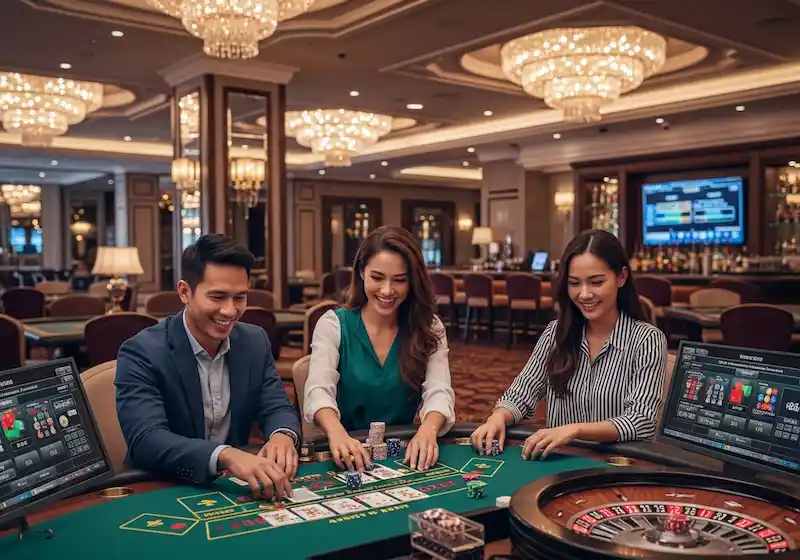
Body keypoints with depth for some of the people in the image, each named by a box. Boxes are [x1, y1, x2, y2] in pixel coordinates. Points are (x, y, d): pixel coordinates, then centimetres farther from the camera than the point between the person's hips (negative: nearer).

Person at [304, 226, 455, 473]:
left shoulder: (429, 328, 2)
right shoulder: (333, 325, -4)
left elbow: (439, 392, -11)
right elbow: (318, 391, -17)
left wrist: (427, 430, -33)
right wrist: (337, 432, -39)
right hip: (349, 456, -1)